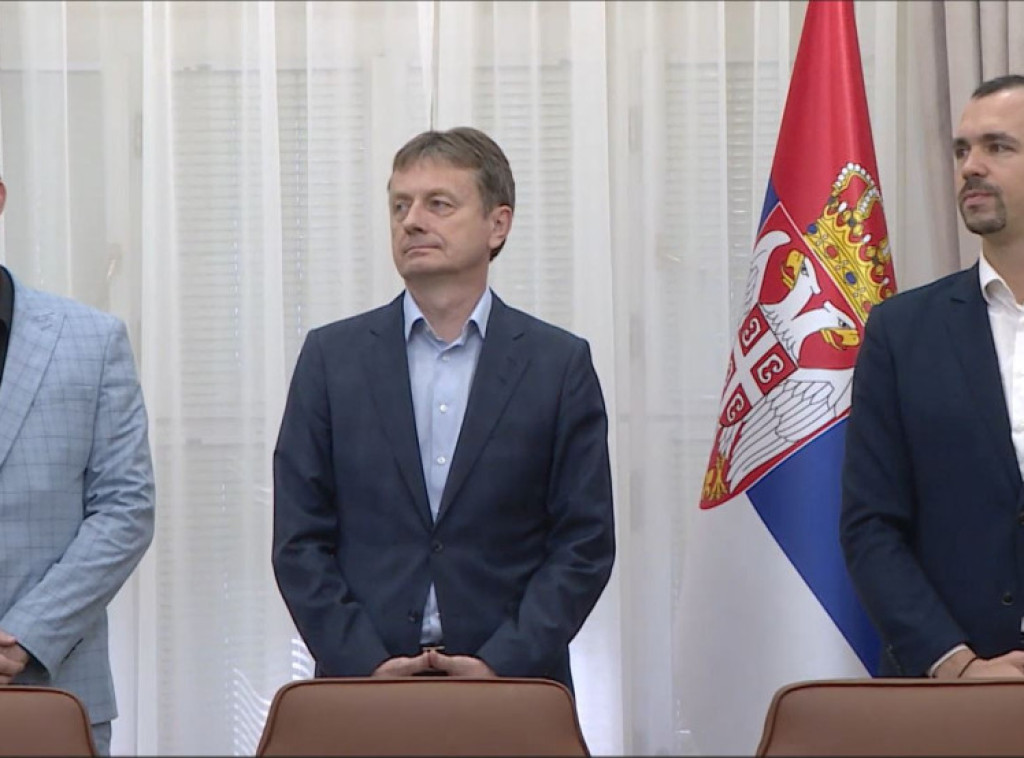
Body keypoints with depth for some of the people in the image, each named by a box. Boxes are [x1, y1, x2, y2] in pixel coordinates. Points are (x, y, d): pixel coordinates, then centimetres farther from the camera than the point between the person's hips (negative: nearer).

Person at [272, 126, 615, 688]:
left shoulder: (559, 364, 4)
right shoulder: (332, 356, 7)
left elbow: (585, 543, 1)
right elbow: (300, 541, 4)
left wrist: (504, 664, -10)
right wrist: (367, 664, -8)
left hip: (513, 684, 0)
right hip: (362, 686, 1)